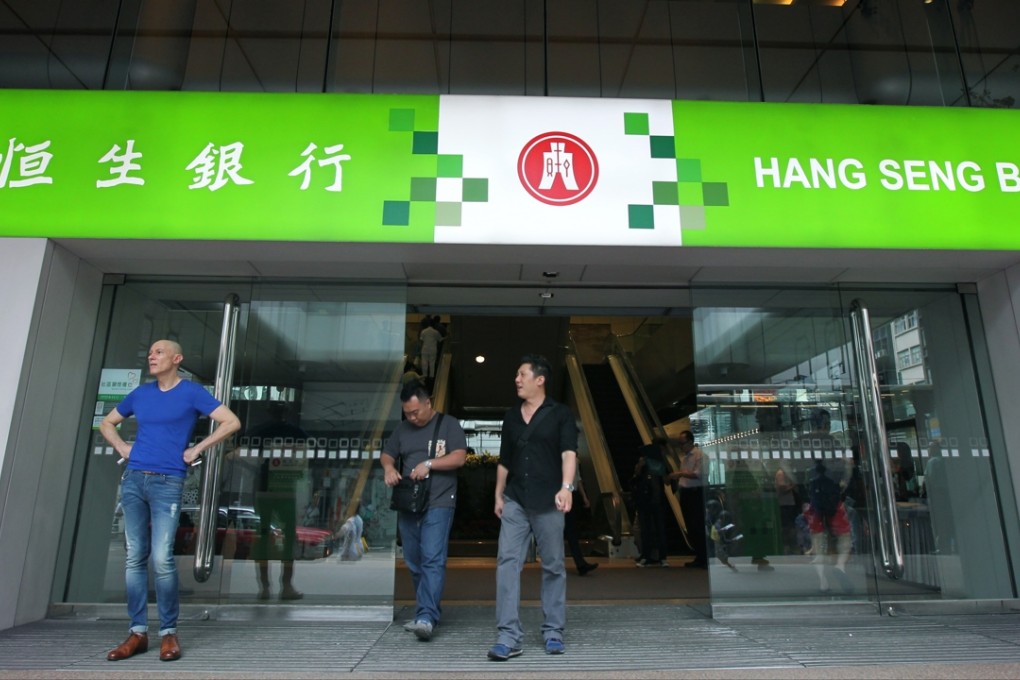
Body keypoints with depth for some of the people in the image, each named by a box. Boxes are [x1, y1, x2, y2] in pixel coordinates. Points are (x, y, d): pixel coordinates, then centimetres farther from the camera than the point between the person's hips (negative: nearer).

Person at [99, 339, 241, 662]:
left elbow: (232, 422, -7)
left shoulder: (192, 392, -1)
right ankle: (138, 632, 12)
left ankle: (169, 632, 2)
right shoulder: (140, 393, 13)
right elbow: (107, 423, 28)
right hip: (133, 478, 5)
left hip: (168, 482, -5)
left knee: (162, 559, -9)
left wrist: (197, 449, -7)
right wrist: (122, 447, 10)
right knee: (134, 558, 5)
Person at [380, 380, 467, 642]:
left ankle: (426, 617, -17)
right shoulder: (402, 429, 15)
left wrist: (428, 464, -19)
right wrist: (388, 467, -2)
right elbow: (386, 453, 20)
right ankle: (428, 611, 22)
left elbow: (459, 457, -9)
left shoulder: (449, 425, 0)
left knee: (433, 560, -14)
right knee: (414, 562, 10)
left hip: (438, 505, -6)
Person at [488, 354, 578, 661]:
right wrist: (498, 495, 16)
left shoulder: (560, 414, 0)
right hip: (515, 502, 4)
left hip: (547, 502, -4)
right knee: (507, 562, -5)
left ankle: (553, 632, 19)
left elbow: (569, 453, -12)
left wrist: (566, 487, -26)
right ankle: (509, 636, -1)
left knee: (553, 566, 5)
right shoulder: (510, 416, 14)